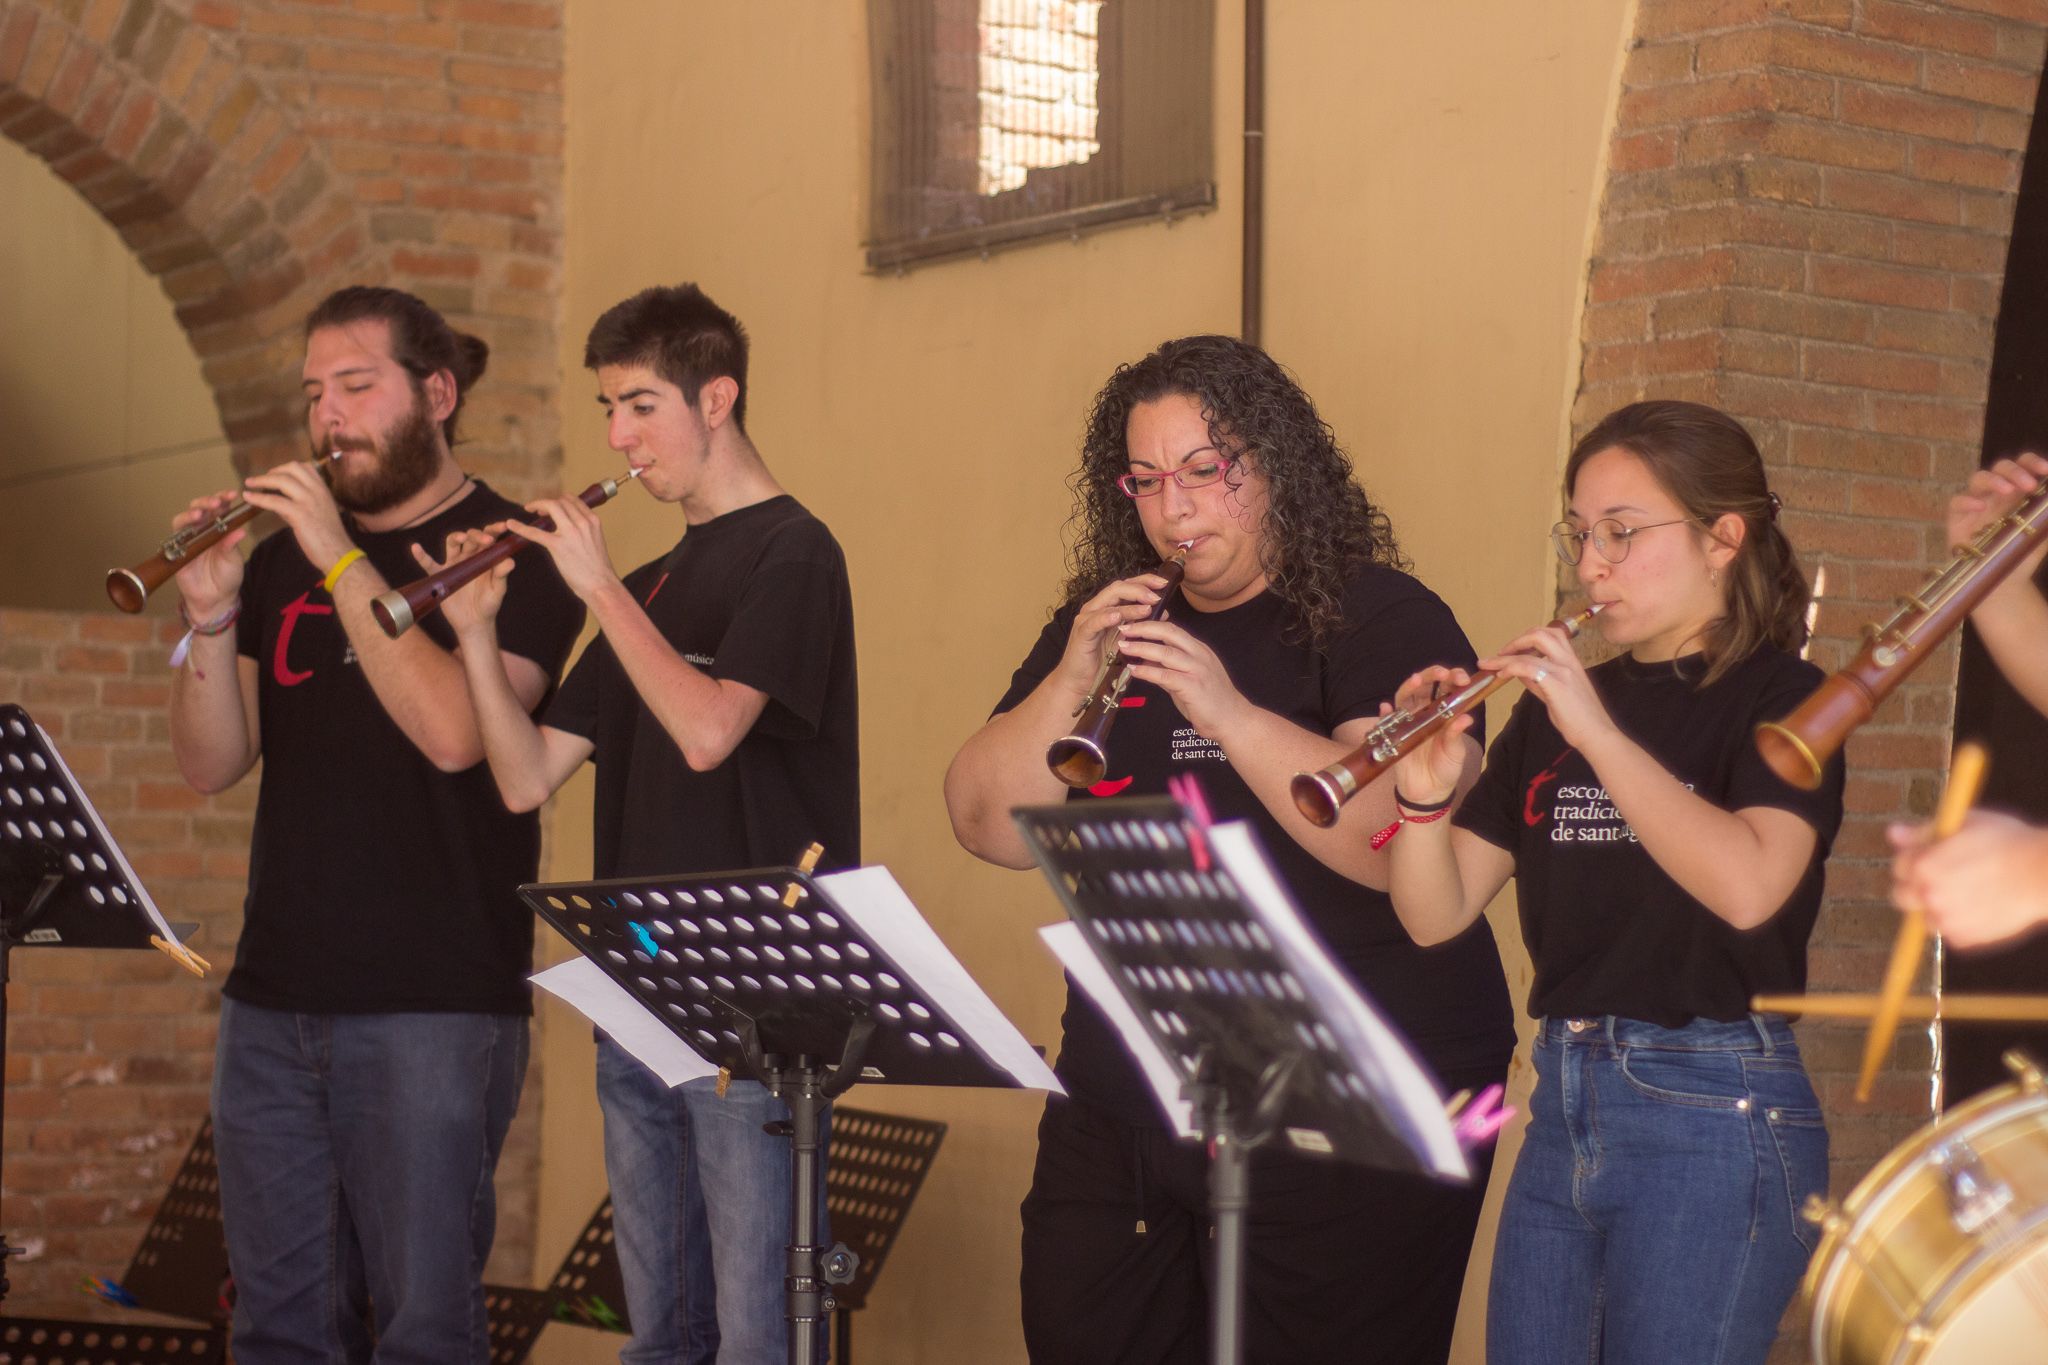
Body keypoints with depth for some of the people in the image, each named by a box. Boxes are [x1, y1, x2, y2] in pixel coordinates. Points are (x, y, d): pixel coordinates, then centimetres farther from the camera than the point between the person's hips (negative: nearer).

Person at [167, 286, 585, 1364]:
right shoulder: (283, 554, 13)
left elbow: (454, 731, -19)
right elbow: (212, 766, 8)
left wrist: (341, 559, -17)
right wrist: (211, 624, -8)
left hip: (434, 1004, -5)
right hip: (272, 995, 5)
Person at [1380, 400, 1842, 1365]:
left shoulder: (1779, 698, -5)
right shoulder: (1552, 712, 11)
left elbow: (1748, 885, -25)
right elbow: (1435, 915, 5)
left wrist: (1598, 732, -25)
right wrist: (1425, 796, -14)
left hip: (1713, 1113, -6)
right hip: (1563, 1107, 6)